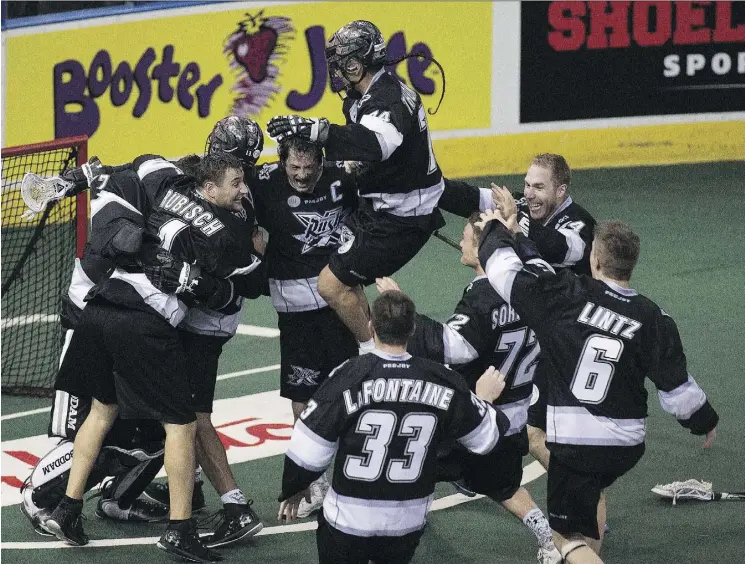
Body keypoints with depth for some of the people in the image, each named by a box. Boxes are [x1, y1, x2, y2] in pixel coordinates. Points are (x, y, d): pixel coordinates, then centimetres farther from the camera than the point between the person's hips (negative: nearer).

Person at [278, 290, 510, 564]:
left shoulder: (349, 377, -16)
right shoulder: (442, 381, -6)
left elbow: (307, 450, -11)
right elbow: (484, 438, 8)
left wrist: (293, 489, 9)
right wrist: (485, 399, 29)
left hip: (348, 521, -4)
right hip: (408, 523, 4)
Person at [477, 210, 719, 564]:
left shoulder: (567, 297, -13)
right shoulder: (652, 319, -6)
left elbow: (506, 271, -8)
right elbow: (677, 389, -4)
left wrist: (497, 230, 13)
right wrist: (705, 422, 16)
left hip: (574, 442, -4)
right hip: (627, 445, 4)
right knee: (591, 487, 36)